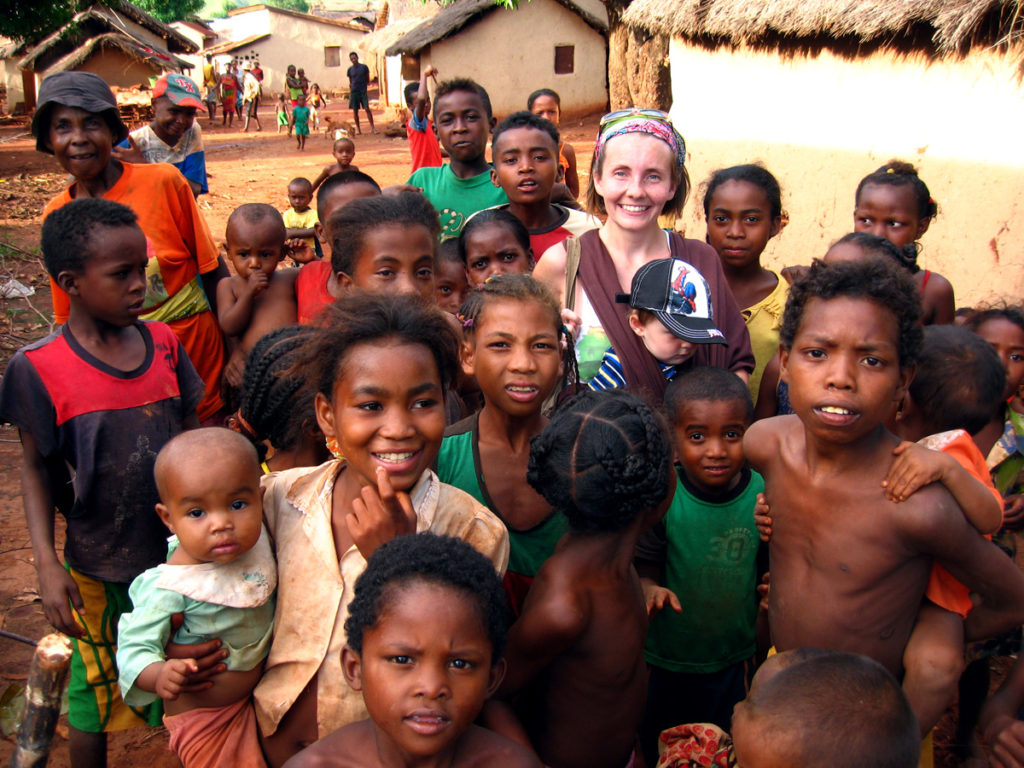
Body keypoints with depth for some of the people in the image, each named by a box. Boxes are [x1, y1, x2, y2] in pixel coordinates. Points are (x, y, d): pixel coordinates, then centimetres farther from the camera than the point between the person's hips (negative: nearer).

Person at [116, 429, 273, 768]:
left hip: (256, 697, 6)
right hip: (203, 718, -6)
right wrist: (159, 676, -43)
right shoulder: (170, 587, -30)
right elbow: (135, 647, -26)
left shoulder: (256, 540, -11)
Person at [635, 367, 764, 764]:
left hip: (732, 655, 2)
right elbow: (645, 562, -14)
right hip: (663, 653, -2)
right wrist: (649, 588, -33)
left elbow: (771, 567, 0)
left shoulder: (762, 494, -15)